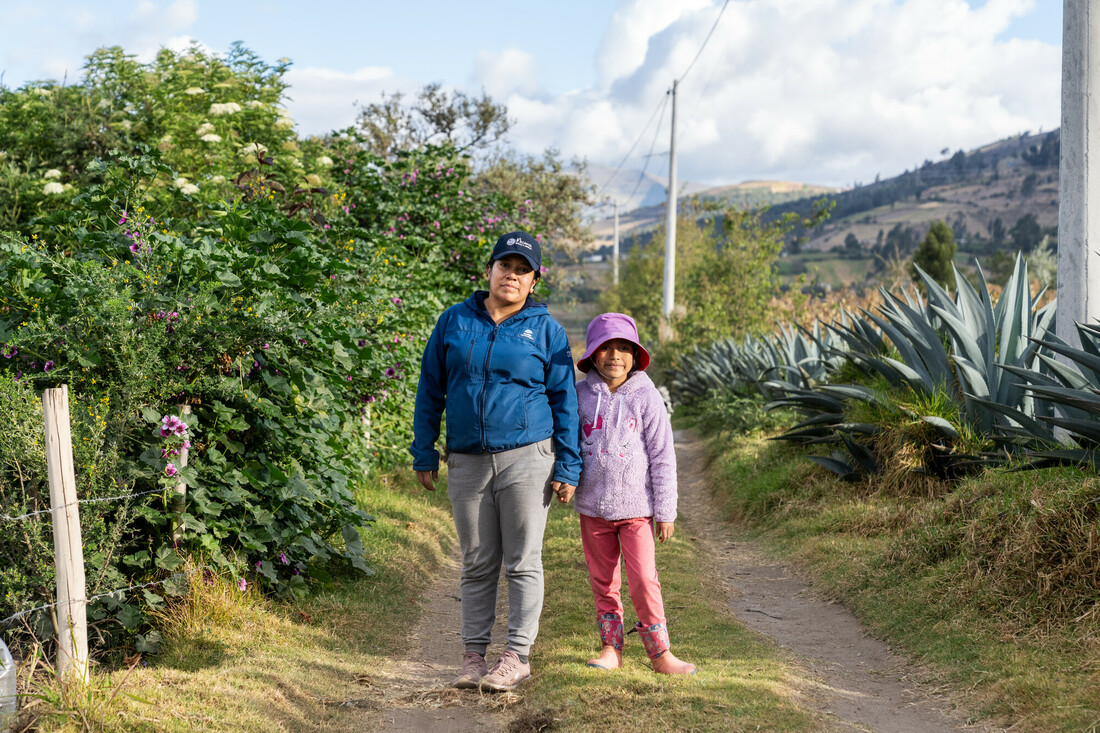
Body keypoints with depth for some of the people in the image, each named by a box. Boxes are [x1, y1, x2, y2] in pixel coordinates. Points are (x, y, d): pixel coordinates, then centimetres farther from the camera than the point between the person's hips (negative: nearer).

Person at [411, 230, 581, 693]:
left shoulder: (546, 329, 3)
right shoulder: (454, 321, 7)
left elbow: (564, 400, 5)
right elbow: (430, 390, 11)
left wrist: (568, 467, -1)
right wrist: (424, 454, 6)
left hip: (527, 459, -2)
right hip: (467, 463, 2)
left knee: (522, 563, 2)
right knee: (477, 565, 9)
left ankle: (518, 655, 11)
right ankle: (473, 656, 17)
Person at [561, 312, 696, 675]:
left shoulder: (646, 398, -4)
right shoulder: (580, 395, 2)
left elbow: (662, 458, -2)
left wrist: (665, 511, -3)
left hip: (636, 508, -3)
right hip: (592, 507, 3)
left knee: (644, 581, -5)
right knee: (603, 582, 10)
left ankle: (660, 653, 6)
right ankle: (611, 648, 22)